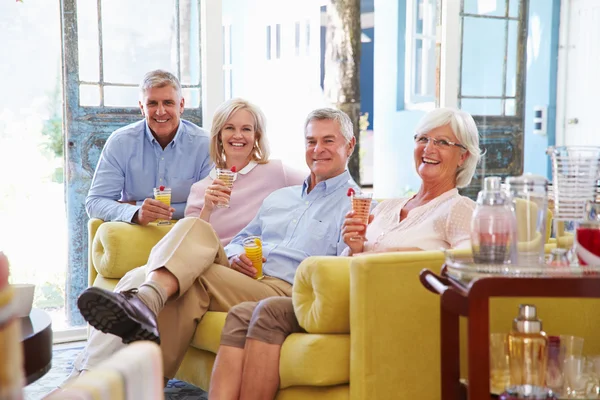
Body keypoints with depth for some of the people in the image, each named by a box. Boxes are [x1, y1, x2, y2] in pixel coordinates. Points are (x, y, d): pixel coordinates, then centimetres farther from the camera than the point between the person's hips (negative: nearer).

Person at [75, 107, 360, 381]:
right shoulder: (279, 197, 32)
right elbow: (238, 241, 30)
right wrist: (235, 256, 7)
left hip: (284, 289, -5)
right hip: (242, 276, 6)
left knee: (192, 280, -29)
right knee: (193, 228, -24)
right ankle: (149, 297, -46)